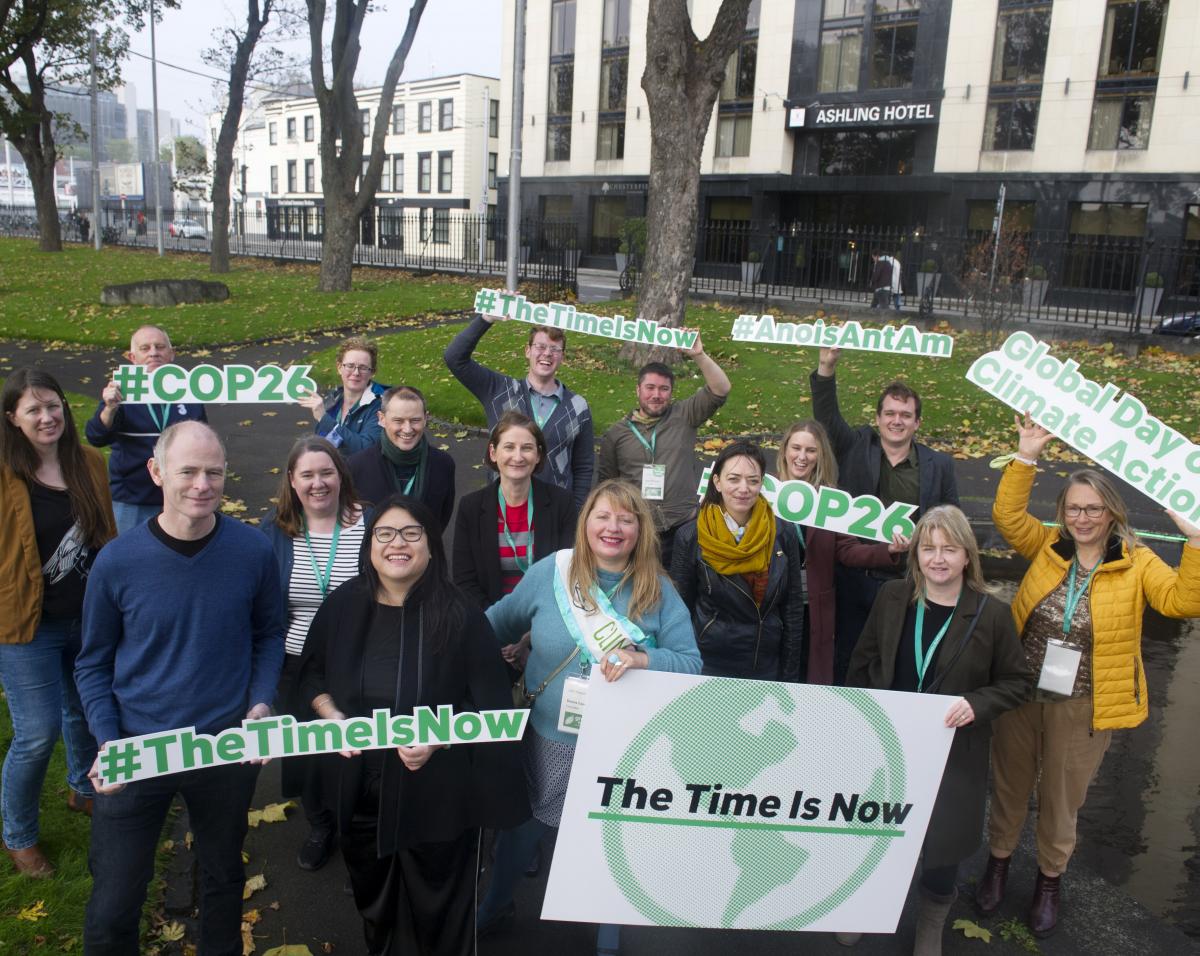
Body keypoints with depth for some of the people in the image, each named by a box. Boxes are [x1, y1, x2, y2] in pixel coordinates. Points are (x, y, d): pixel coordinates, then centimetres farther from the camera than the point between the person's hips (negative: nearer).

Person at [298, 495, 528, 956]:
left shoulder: (460, 615, -14)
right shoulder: (342, 605, -3)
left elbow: (489, 704, -10)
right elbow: (311, 675, 10)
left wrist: (437, 738, -24)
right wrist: (332, 717, -8)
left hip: (437, 790, -4)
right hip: (358, 786, 4)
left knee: (435, 909, 14)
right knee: (371, 896, 25)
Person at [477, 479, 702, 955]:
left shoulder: (658, 591, -10)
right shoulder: (550, 572, -9)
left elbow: (690, 662, -14)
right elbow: (502, 621, 5)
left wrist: (641, 659, -30)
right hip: (551, 738, 1)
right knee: (524, 825, 19)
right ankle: (495, 906, 51)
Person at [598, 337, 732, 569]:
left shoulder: (683, 417, 7)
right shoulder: (616, 434, 10)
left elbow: (720, 390, -4)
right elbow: (607, 484, 14)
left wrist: (699, 356, -16)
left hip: (683, 529, 0)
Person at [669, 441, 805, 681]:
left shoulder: (784, 533, -4)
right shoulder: (690, 537, -10)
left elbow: (793, 609, 1)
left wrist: (790, 675, 1)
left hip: (767, 667, 2)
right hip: (708, 666, -2)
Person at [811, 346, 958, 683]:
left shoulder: (939, 464, 3)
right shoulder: (856, 447, 2)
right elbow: (826, 416, -12)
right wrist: (826, 368, -26)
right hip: (855, 577, 0)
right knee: (847, 660, 14)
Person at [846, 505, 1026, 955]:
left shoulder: (992, 613, -12)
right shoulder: (892, 597, -6)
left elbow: (1014, 682, -4)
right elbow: (863, 664, 4)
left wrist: (975, 704, -22)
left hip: (952, 754, -2)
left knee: (941, 842, 12)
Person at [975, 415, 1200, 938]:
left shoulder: (1137, 563, -7)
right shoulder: (1047, 547, -1)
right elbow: (1007, 515, -11)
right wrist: (1027, 458, -19)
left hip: (1082, 708, -1)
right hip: (1020, 695, 2)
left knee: (1061, 800, 16)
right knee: (1009, 786, 18)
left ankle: (1050, 881, 39)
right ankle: (998, 861, 40)